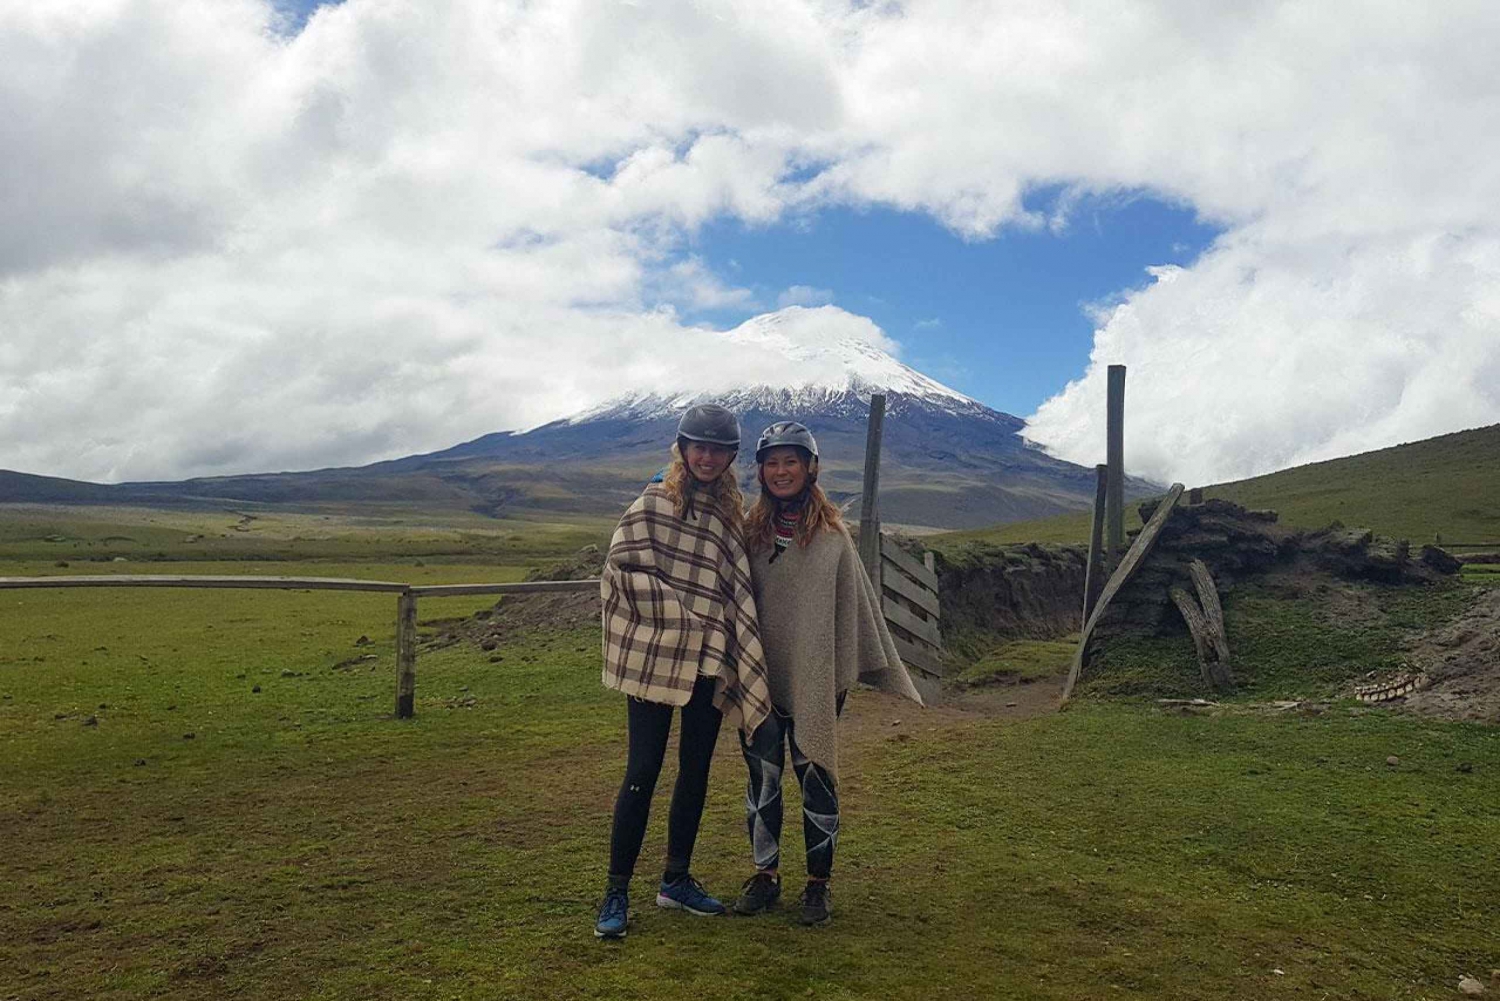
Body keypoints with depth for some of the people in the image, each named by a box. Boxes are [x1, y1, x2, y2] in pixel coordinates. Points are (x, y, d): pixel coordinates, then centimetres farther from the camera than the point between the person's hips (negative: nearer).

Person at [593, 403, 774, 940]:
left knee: (695, 772, 13)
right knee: (642, 772, -2)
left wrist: (735, 649, 8)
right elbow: (618, 569, -9)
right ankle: (616, 892, 11)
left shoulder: (731, 512, 11)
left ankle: (676, 879, 28)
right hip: (653, 658, -6)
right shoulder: (654, 502, -5)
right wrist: (675, 610, -14)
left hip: (709, 663, 6)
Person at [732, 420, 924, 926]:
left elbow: (857, 604, -1)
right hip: (759, 677, 3)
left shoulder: (832, 534, -4)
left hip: (813, 682, -2)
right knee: (763, 779, 12)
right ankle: (766, 874, 28)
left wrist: (872, 672, 0)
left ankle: (819, 882, 22)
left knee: (817, 780, 5)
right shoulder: (750, 532, 3)